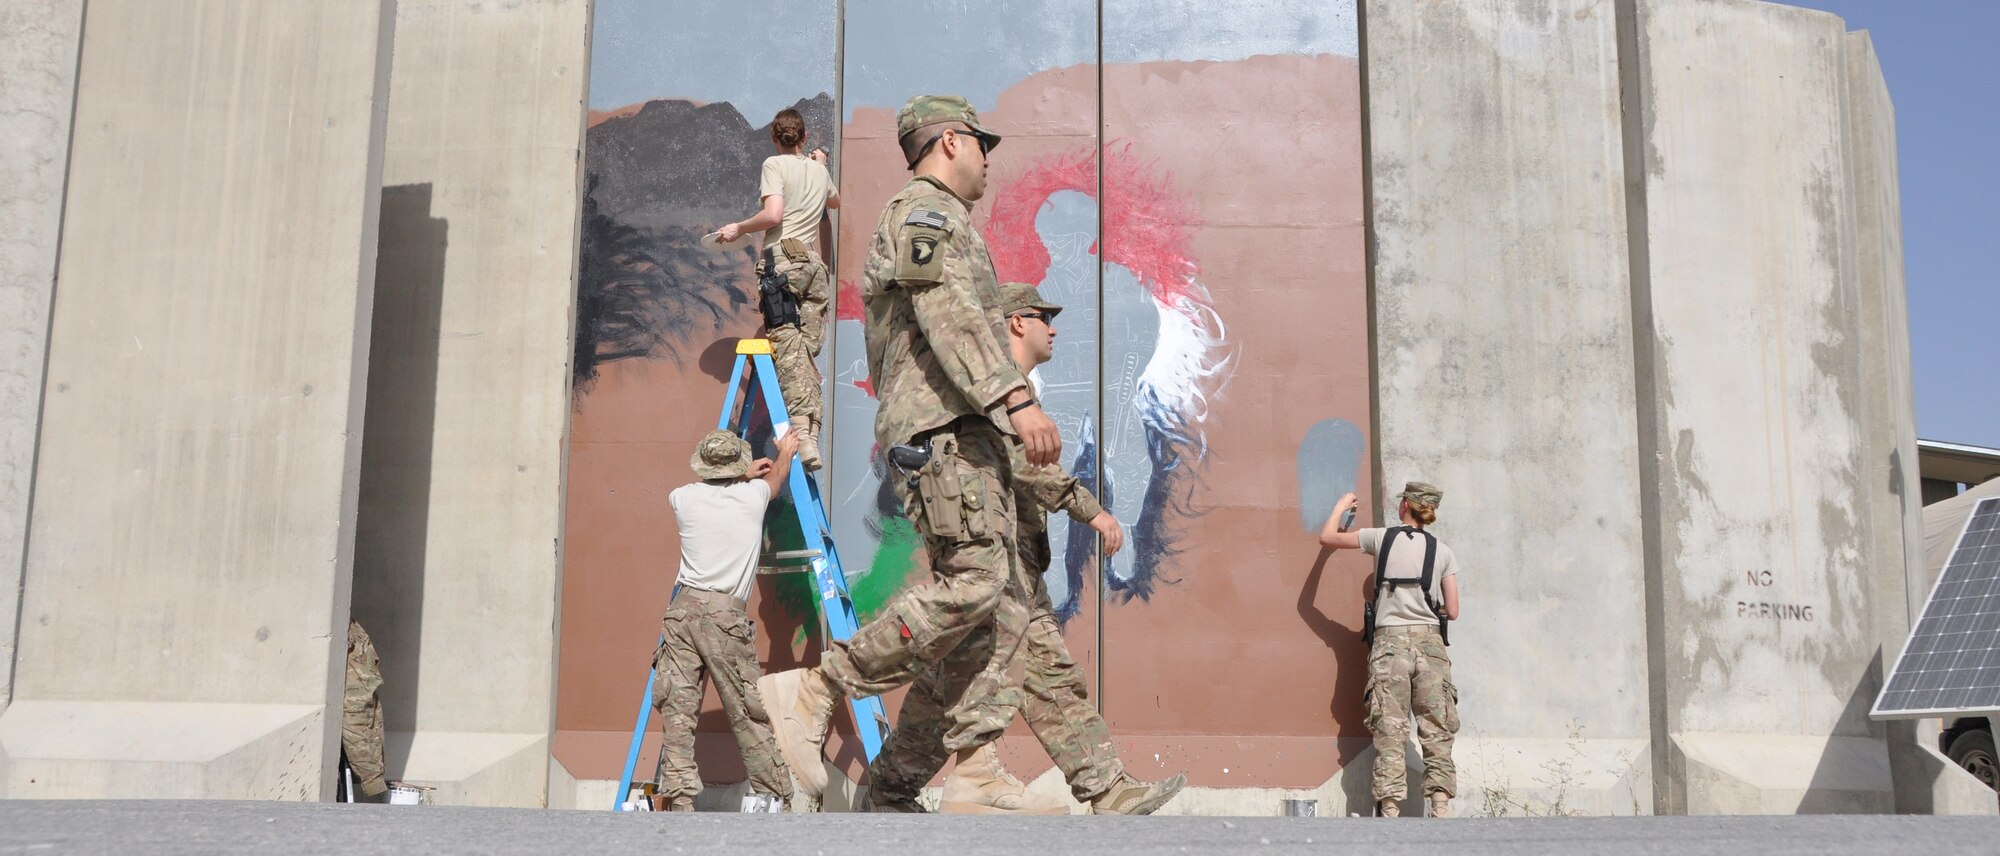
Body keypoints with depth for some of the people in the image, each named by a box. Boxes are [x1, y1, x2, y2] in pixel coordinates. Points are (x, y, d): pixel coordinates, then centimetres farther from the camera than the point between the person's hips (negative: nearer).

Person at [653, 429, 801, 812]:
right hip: (726, 615, -1)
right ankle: (771, 793, 9)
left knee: (676, 706, -3)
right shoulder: (753, 496, 9)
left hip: (683, 607, 2)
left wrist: (744, 475, 50)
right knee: (747, 709, 4)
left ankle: (679, 798, -9)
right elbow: (777, 476, 34)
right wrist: (786, 451, 55)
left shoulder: (683, 498, 11)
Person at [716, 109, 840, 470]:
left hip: (781, 260, -6)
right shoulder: (819, 172, 21)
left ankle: (802, 436, -26)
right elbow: (835, 201, 44)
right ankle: (812, 436, -6)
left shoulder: (774, 165, 3)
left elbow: (773, 214, -11)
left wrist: (739, 228, 3)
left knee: (789, 349, -14)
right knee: (807, 353, 3)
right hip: (814, 264, 6)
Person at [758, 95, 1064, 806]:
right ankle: (813, 692, -14)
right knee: (972, 582, -20)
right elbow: (950, 316, -17)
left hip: (967, 433, 10)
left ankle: (972, 770, 0)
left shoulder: (939, 222, 31)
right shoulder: (922, 208, -2)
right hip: (941, 425, -10)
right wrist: (1016, 399, -26)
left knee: (1003, 608, 3)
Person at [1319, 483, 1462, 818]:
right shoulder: (1443, 552, 11)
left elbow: (1327, 538, 18)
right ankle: (1441, 808, -5)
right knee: (1437, 732, 2)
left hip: (1389, 640, -1)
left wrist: (1340, 507, 35)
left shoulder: (1382, 538, 6)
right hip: (1429, 640, 2)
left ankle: (1390, 809, -11)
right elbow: (1452, 611, 10)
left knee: (1389, 732, -4)